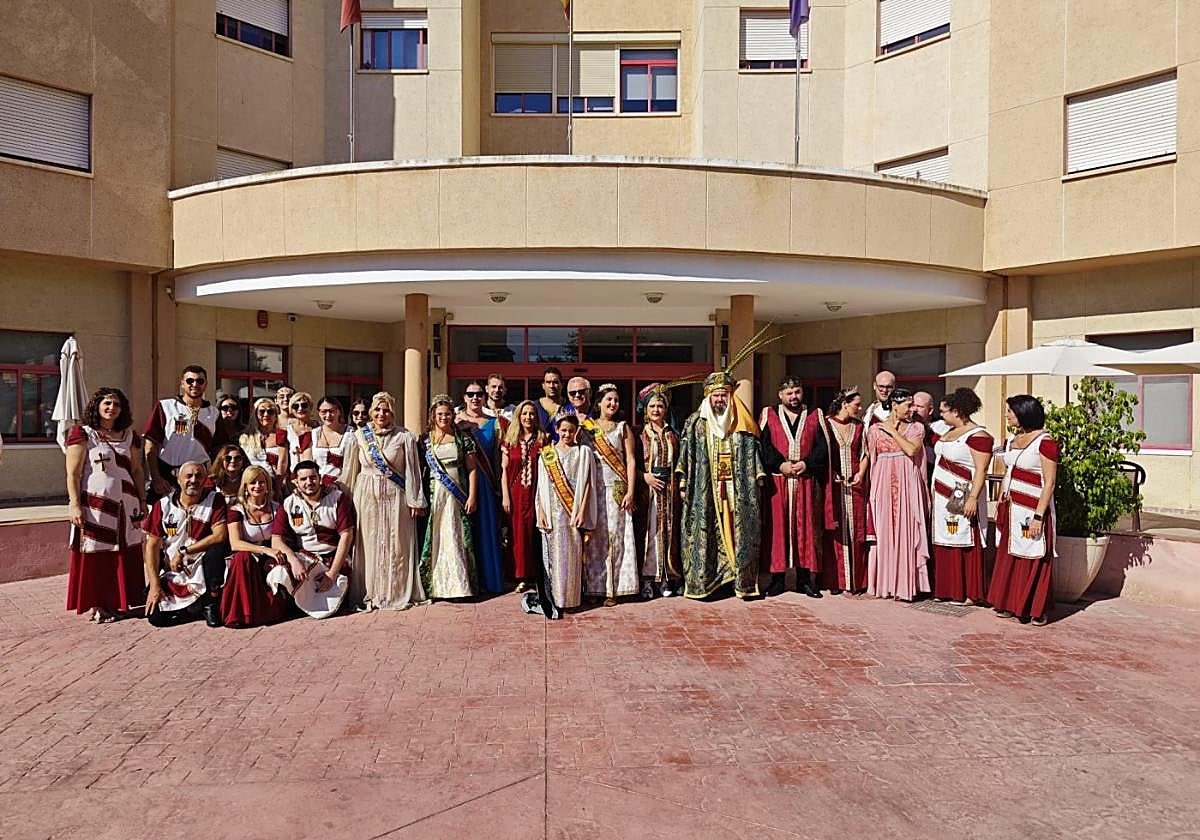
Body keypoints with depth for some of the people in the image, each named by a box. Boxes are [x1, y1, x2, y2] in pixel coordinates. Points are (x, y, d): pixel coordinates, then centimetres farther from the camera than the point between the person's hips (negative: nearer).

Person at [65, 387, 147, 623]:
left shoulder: (129, 436, 12)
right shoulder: (83, 434, -1)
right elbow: (73, 474, -5)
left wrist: (143, 501, 11)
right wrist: (75, 505, -13)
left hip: (126, 505, 4)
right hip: (95, 504, -4)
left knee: (125, 555, 6)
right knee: (96, 555, 1)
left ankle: (118, 602, 17)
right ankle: (97, 606, 9)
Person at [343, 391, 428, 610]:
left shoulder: (404, 436, -1)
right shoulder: (359, 436, 5)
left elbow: (412, 470, -1)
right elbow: (351, 471, 10)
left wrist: (415, 500, -4)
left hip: (395, 496, -2)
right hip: (367, 496, 2)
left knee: (396, 545, 2)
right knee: (369, 544, 5)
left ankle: (398, 594, 13)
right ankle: (370, 595, 15)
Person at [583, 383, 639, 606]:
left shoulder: (623, 428, 8)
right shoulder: (587, 426, 9)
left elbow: (631, 460, 3)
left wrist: (630, 491, -6)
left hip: (616, 489, 0)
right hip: (593, 488, 0)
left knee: (615, 536, 0)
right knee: (594, 537, 1)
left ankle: (612, 589, 6)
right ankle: (593, 586, 9)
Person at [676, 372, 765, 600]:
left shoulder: (742, 423, 7)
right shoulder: (695, 423, 5)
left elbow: (753, 452, 9)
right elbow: (686, 455, 3)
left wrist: (757, 479, 2)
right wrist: (683, 485, -2)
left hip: (738, 491, 1)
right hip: (705, 492, -1)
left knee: (739, 533, 2)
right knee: (705, 534, -1)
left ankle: (743, 582, 9)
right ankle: (702, 581, 6)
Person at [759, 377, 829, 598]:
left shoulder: (814, 416, 11)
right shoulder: (768, 415, 7)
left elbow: (822, 447, 3)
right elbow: (762, 445, -3)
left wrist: (806, 463, -12)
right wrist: (780, 464, -14)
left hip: (806, 480, 1)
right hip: (777, 482, -1)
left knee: (805, 528, 3)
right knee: (778, 528, 0)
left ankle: (804, 579, 11)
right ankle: (777, 578, 8)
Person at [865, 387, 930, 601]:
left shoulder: (916, 428, 6)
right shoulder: (875, 429, 6)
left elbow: (912, 450, -12)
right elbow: (870, 459, 10)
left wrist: (893, 431, -6)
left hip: (908, 485, 0)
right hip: (884, 485, 0)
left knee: (907, 531, -1)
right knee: (883, 531, 2)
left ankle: (905, 584, 6)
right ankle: (883, 583, 11)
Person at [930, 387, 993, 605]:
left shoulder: (978, 436, -14)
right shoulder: (950, 432, 13)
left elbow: (981, 470, -18)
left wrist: (973, 498, -24)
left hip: (961, 500, -9)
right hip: (942, 498, 9)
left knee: (965, 546, -1)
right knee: (944, 545, 11)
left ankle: (969, 593, 8)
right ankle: (947, 589, 20)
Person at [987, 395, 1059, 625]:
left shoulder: (1045, 442, -11)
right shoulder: (1011, 440, 11)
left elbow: (1049, 483, -14)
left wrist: (1038, 516, -18)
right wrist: (1000, 506, 14)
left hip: (1031, 510, -7)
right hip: (1010, 509, 7)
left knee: (1033, 560, 1)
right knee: (1008, 558, 11)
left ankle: (1037, 610, 13)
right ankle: (1010, 605, 21)